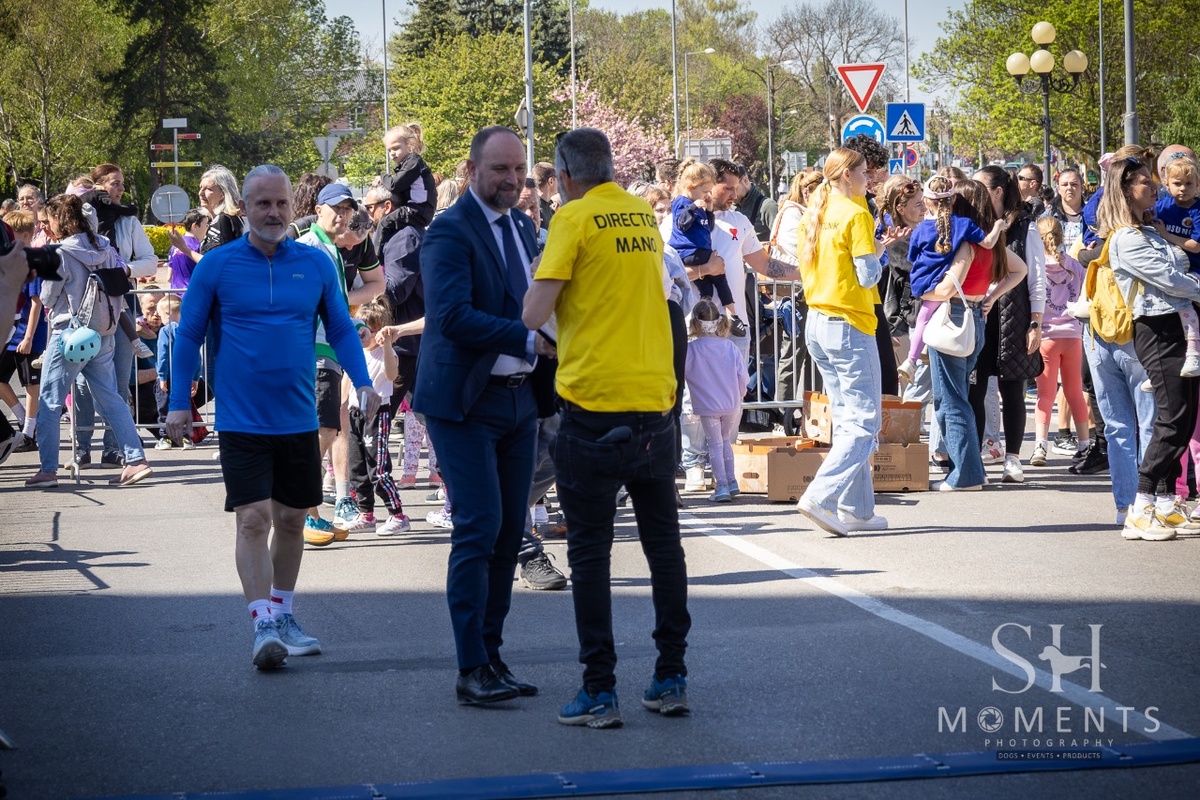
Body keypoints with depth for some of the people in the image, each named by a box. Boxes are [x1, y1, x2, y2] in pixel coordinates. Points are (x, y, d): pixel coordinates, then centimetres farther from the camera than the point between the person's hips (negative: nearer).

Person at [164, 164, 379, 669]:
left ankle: (282, 616, 29)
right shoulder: (217, 266, -3)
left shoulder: (316, 265, 3)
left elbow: (341, 328, 9)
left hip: (298, 419, 3)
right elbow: (189, 335, 2)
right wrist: (179, 402, -3)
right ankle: (263, 627, -10)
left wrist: (362, 382, -6)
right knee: (253, 519, -11)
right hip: (241, 420, -3)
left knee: (291, 519, 13)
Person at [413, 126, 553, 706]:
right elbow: (453, 316, -25)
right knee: (479, 529, -10)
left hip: (519, 397, 8)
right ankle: (472, 669, -6)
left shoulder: (523, 228, 13)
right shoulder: (449, 233, -12)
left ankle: (491, 655, 16)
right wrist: (530, 340, -31)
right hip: (465, 401, -7)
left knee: (509, 531, 8)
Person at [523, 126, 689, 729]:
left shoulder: (575, 217, -8)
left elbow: (536, 314, -13)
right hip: (655, 399, 6)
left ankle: (600, 690, 0)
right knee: (663, 539, 13)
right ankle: (671, 678, 16)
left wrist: (538, 284, 6)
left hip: (593, 404, -6)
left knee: (590, 549, 1)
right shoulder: (644, 215, 10)